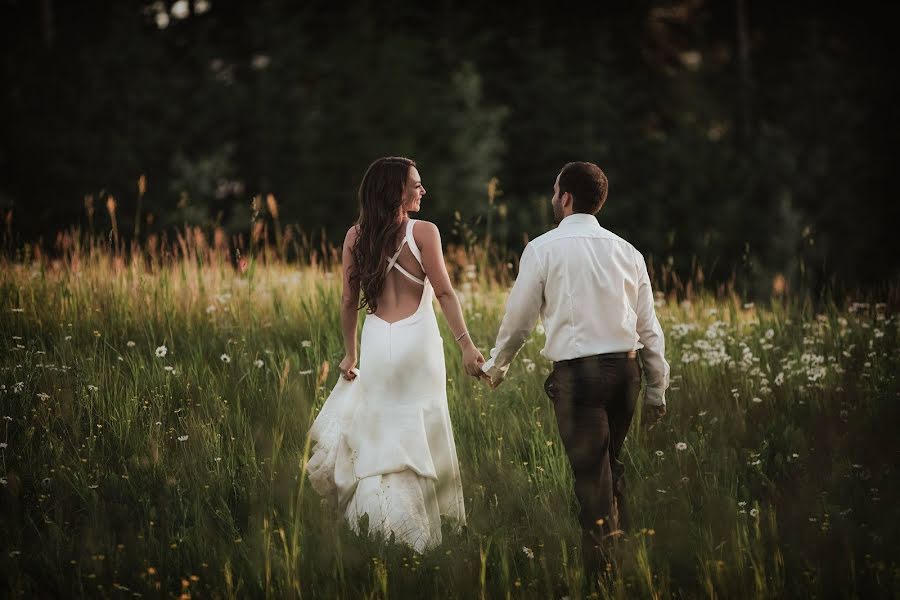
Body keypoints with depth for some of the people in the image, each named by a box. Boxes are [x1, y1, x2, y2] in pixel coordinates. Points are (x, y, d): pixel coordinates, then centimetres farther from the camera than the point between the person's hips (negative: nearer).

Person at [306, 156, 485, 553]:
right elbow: (444, 293, -10)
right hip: (417, 340, -3)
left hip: (376, 342, 3)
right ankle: (415, 529, 5)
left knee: (381, 430, 16)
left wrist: (350, 354, 17)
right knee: (418, 435, 4)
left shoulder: (356, 237, 4)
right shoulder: (423, 232, -6)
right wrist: (466, 345, -10)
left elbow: (349, 301, 7)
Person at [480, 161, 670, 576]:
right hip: (626, 368, 5)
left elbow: (518, 318, 3)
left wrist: (496, 365, 20)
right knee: (610, 463, 18)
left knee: (590, 475, -3)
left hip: (576, 371, -5)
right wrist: (656, 389, 18)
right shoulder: (626, 251, 11)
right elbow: (649, 327, 12)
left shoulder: (543, 249, -2)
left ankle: (599, 568, -3)